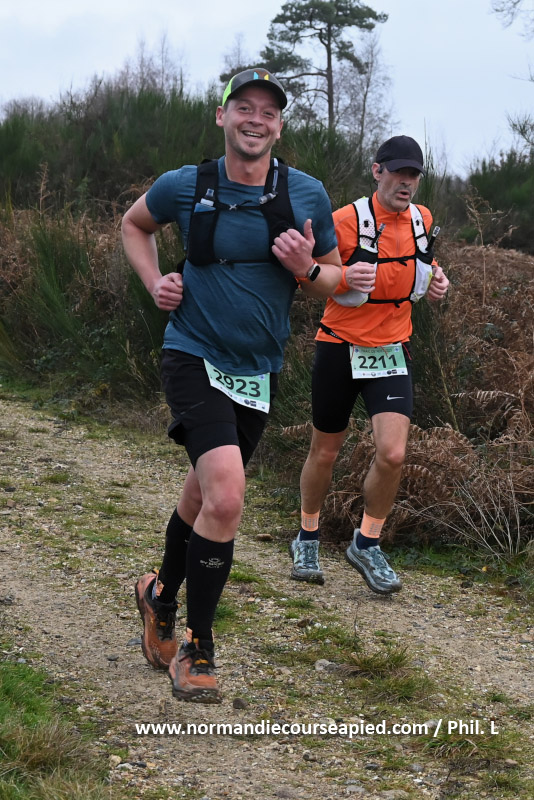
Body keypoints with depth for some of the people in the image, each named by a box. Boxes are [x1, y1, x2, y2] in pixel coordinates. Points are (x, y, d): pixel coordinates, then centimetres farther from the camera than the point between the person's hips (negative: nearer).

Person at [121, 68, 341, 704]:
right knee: (225, 499, -21)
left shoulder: (307, 195, -3)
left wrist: (306, 269, -15)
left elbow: (334, 279, 7)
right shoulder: (183, 187, -6)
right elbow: (133, 225, 15)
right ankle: (196, 646, -4)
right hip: (194, 359, -4)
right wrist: (155, 283, -1)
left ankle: (161, 598, 45)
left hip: (258, 374, 4)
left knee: (203, 497, 18)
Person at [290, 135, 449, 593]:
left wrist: (434, 283, 0)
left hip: (392, 350, 3)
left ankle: (367, 543, 6)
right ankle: (308, 539, 33)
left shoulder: (423, 220, 3)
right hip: (340, 348, -3)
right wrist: (344, 277, -26)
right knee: (325, 453, 10)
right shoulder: (347, 220, -13)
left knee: (393, 453, -14)